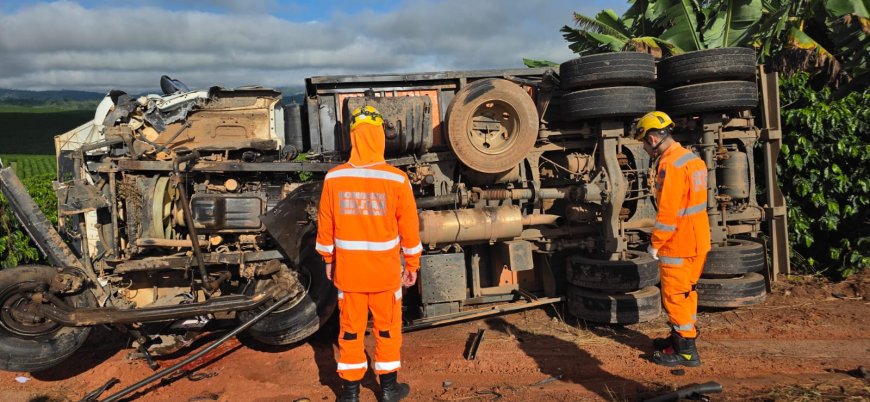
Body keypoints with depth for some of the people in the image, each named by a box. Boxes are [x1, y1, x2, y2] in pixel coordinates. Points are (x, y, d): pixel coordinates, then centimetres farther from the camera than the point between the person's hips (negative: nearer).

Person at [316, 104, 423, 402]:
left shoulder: (334, 178, -9)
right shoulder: (396, 180, -14)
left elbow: (325, 226, 0)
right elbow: (409, 229, -8)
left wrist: (328, 260, 14)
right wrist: (412, 265, 5)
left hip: (348, 269, 1)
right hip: (385, 270, -1)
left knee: (350, 329, 14)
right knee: (387, 327, 15)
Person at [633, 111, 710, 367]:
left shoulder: (671, 165, -20)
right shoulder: (691, 158, 11)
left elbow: (668, 212, -23)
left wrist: (655, 244, -13)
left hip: (677, 244, -10)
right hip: (697, 240, 10)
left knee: (675, 295, 0)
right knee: (687, 292, 19)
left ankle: (685, 351, 8)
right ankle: (682, 337, 33)